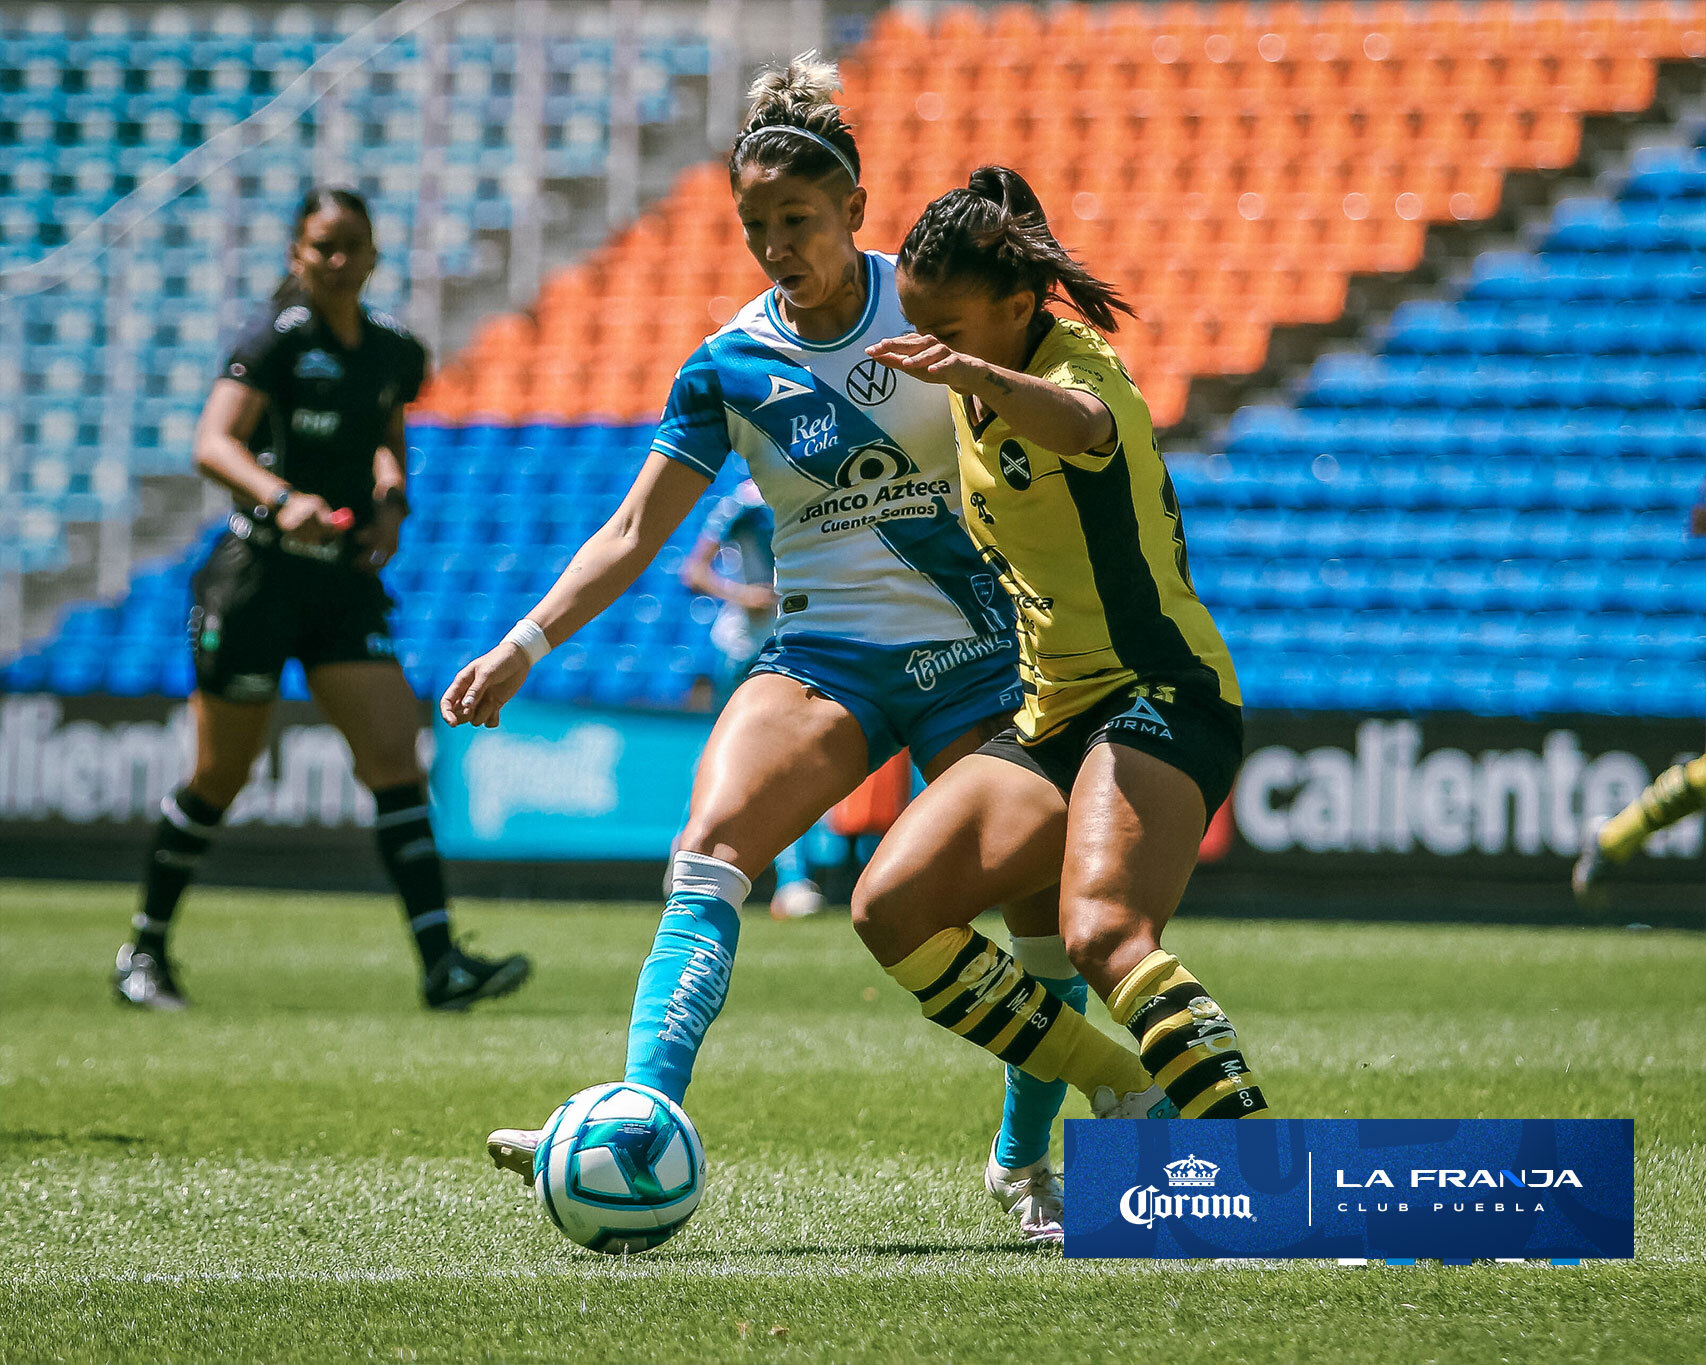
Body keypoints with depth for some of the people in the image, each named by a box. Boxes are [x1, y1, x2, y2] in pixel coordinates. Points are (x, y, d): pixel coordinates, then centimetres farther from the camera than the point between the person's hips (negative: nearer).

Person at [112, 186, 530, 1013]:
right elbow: (213, 443, -22)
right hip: (260, 576, -5)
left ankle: (441, 965, -13)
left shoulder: (394, 351, 8)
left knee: (395, 760, -8)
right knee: (220, 777, 4)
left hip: (346, 583, 5)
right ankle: (144, 951, 21)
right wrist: (281, 498, -39)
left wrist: (391, 501, 7)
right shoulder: (278, 340, -10)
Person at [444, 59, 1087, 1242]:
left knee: (1049, 913, -6)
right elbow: (634, 532, 1)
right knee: (712, 846, -25)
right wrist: (525, 644, -10)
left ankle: (1026, 1164, 18)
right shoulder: (730, 367, 0)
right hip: (824, 653, 0)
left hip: (976, 655, 0)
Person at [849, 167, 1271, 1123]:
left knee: (1105, 935, -32)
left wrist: (973, 373, -62)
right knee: (892, 909, -6)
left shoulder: (1079, 365, -15)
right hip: (1053, 716, 9)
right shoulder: (976, 389, 12)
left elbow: (1078, 424, -44)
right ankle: (1129, 1099, 1)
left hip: (1158, 695, -9)